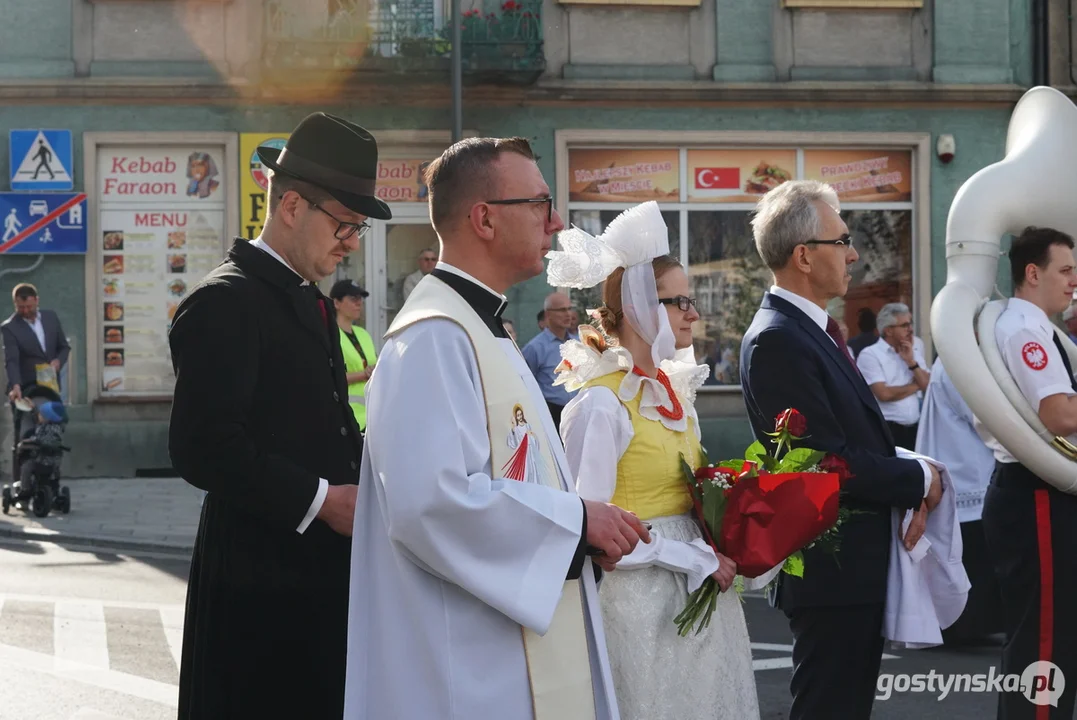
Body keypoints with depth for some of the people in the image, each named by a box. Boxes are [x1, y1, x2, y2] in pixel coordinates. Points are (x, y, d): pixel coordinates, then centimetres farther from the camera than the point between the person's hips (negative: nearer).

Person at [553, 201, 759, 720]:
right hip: (643, 602, -8)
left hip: (701, 598, 8)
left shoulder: (677, 392, 10)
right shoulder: (601, 404, -14)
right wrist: (694, 560, -15)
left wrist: (717, 555, 1)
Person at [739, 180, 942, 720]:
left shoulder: (812, 330, 13)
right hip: (832, 570, -10)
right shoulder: (776, 341, -19)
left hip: (859, 562, 10)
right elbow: (830, 464, -23)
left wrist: (914, 492, -5)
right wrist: (920, 479, -9)